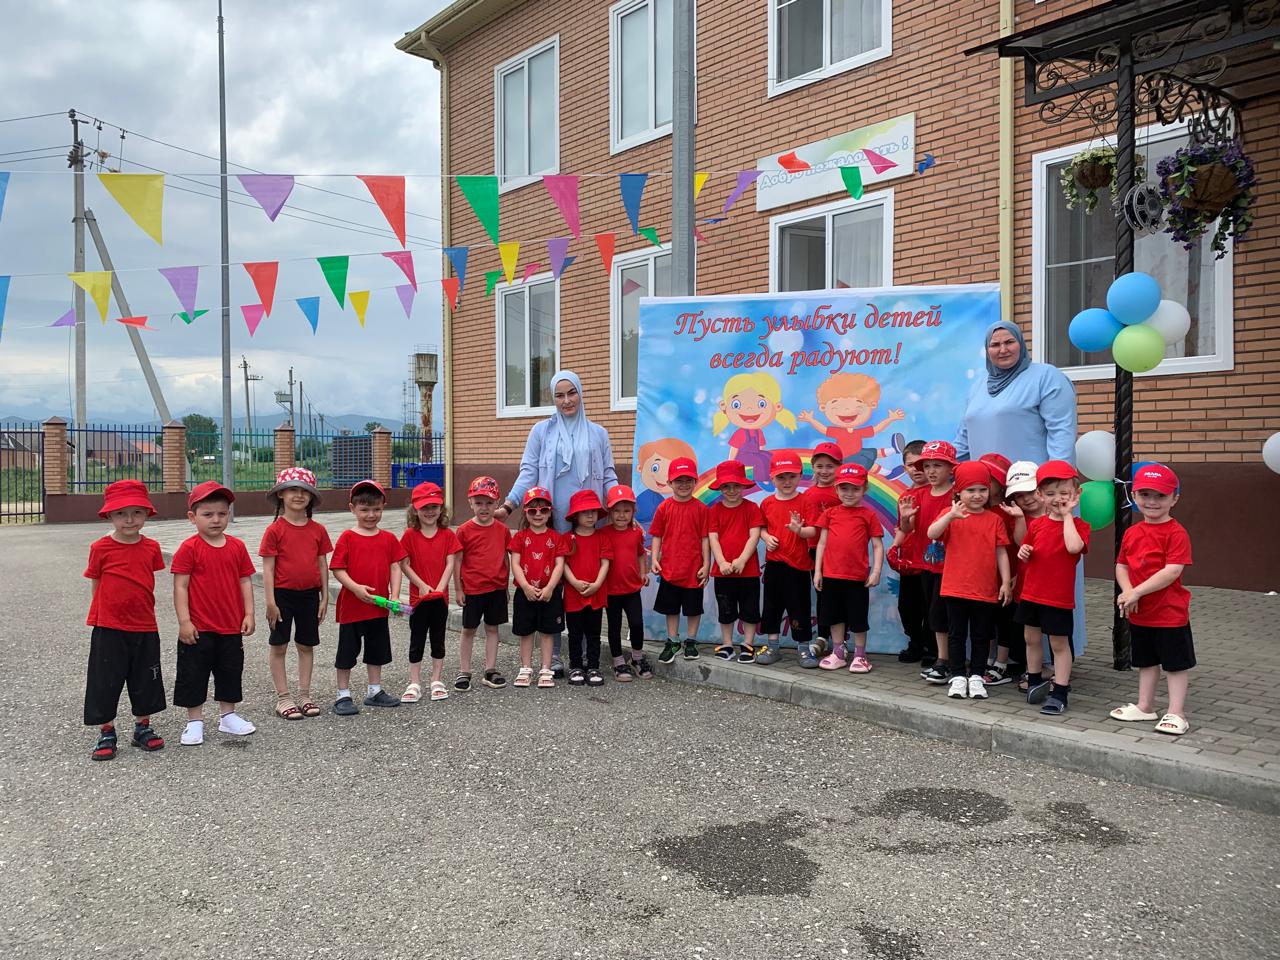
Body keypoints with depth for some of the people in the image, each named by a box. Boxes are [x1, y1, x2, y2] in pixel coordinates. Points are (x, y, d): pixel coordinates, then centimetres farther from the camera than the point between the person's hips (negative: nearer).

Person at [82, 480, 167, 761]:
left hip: (144, 627, 3)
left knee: (145, 681, 12)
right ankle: (106, 733, 20)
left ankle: (142, 728, 28)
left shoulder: (151, 548, 0)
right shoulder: (100, 548, -7)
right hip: (108, 628, -3)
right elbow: (95, 585, 2)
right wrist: (99, 616, 3)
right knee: (105, 682, 5)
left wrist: (143, 609, 9)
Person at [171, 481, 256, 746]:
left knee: (230, 672, 14)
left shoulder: (237, 546, 2)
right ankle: (194, 721, 20)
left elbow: (245, 582, 6)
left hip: (231, 627, 4)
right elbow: (180, 586, -10)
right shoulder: (189, 548, -9)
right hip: (199, 629, -4)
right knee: (193, 674, 6)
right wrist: (184, 621, -14)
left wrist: (248, 614, 0)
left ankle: (228, 716, 30)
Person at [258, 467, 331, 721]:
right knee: (278, 645, 5)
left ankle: (304, 695, 20)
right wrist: (270, 601, -12)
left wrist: (324, 598, 5)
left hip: (309, 594, 3)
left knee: (306, 645, 10)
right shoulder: (275, 530, -8)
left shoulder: (318, 530, 2)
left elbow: (322, 565, 6)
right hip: (283, 593, -3)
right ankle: (283, 698, 14)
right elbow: (268, 568, -8)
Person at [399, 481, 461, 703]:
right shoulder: (410, 535, -4)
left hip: (440, 596, 1)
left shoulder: (448, 535, -1)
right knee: (417, 640, 5)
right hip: (418, 596, -1)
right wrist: (422, 586, -12)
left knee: (438, 639, 10)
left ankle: (437, 681, 20)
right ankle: (414, 683, 12)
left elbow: (450, 563, -4)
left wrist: (439, 588, -13)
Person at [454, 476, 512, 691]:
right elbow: (457, 561, -4)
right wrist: (459, 589, -5)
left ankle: (490, 671, 19)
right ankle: (464, 672, 17)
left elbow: (506, 558, 9)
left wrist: (506, 584, 9)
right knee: (468, 630, 8)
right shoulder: (464, 530, -7)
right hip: (472, 589, -3)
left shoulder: (502, 530, 1)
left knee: (492, 628, 10)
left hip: (497, 588, 3)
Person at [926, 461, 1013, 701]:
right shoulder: (950, 515, -2)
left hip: (986, 590, 1)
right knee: (957, 634, 8)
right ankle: (958, 676, 17)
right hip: (955, 588, -1)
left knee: (981, 636, 10)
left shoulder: (994, 519, 2)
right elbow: (932, 534, -19)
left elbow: (1001, 552, 4)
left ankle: (976, 676, 22)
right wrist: (951, 515, -34)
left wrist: (1006, 582, 0)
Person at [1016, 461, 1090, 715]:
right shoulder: (1036, 525, 4)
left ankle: (1059, 693, 12)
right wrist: (1023, 553, -9)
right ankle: (1035, 681, 34)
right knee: (1032, 639, 16)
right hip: (1031, 593, 5)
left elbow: (1074, 547, -30)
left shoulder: (1078, 525, -7)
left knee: (1059, 643, 4)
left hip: (1059, 598, -5)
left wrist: (1067, 515, -21)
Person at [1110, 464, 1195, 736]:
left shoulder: (1176, 533, -15)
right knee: (1146, 661, 19)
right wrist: (1127, 591, -12)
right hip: (1139, 613, 7)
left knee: (1175, 663, 6)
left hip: (1170, 613, -6)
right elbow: (1121, 565, 7)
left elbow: (1173, 570, -23)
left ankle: (1175, 713, 16)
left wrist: (1137, 592, -24)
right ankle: (1145, 706, 32)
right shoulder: (1132, 533, 4)